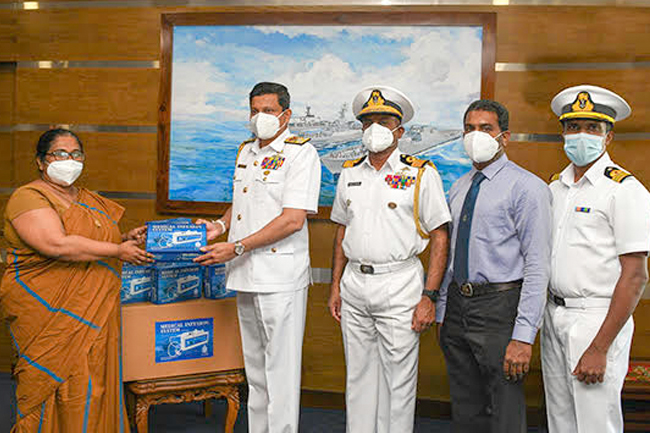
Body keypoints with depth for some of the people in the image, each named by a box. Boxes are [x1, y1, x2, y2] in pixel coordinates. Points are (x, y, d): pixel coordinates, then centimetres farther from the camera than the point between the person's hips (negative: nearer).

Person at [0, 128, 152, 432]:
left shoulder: (88, 200, 17)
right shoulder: (28, 198, -8)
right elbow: (58, 245, -22)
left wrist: (127, 239, 6)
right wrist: (119, 251, -18)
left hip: (95, 315, 7)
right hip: (50, 316, -7)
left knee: (92, 388, 8)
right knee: (54, 391, -2)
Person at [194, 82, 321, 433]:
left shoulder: (301, 153, -9)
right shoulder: (246, 151, 15)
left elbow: (293, 220, -18)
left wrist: (236, 247, -20)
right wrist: (219, 226, 5)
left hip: (280, 277, -8)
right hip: (245, 274, 8)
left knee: (281, 367, -1)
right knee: (254, 365, 17)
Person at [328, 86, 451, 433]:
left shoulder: (421, 174, -4)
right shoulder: (350, 173, 11)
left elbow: (440, 238, -6)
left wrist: (429, 297, -12)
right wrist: (336, 286, 12)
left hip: (399, 285, -4)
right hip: (354, 285, 5)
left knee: (398, 378, 2)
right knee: (358, 376, 14)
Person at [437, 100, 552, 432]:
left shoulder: (526, 187, -10)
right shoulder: (458, 188, 13)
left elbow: (537, 267, -15)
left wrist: (523, 336, -20)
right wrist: (442, 313, 16)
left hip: (499, 306, -7)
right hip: (458, 305, 7)